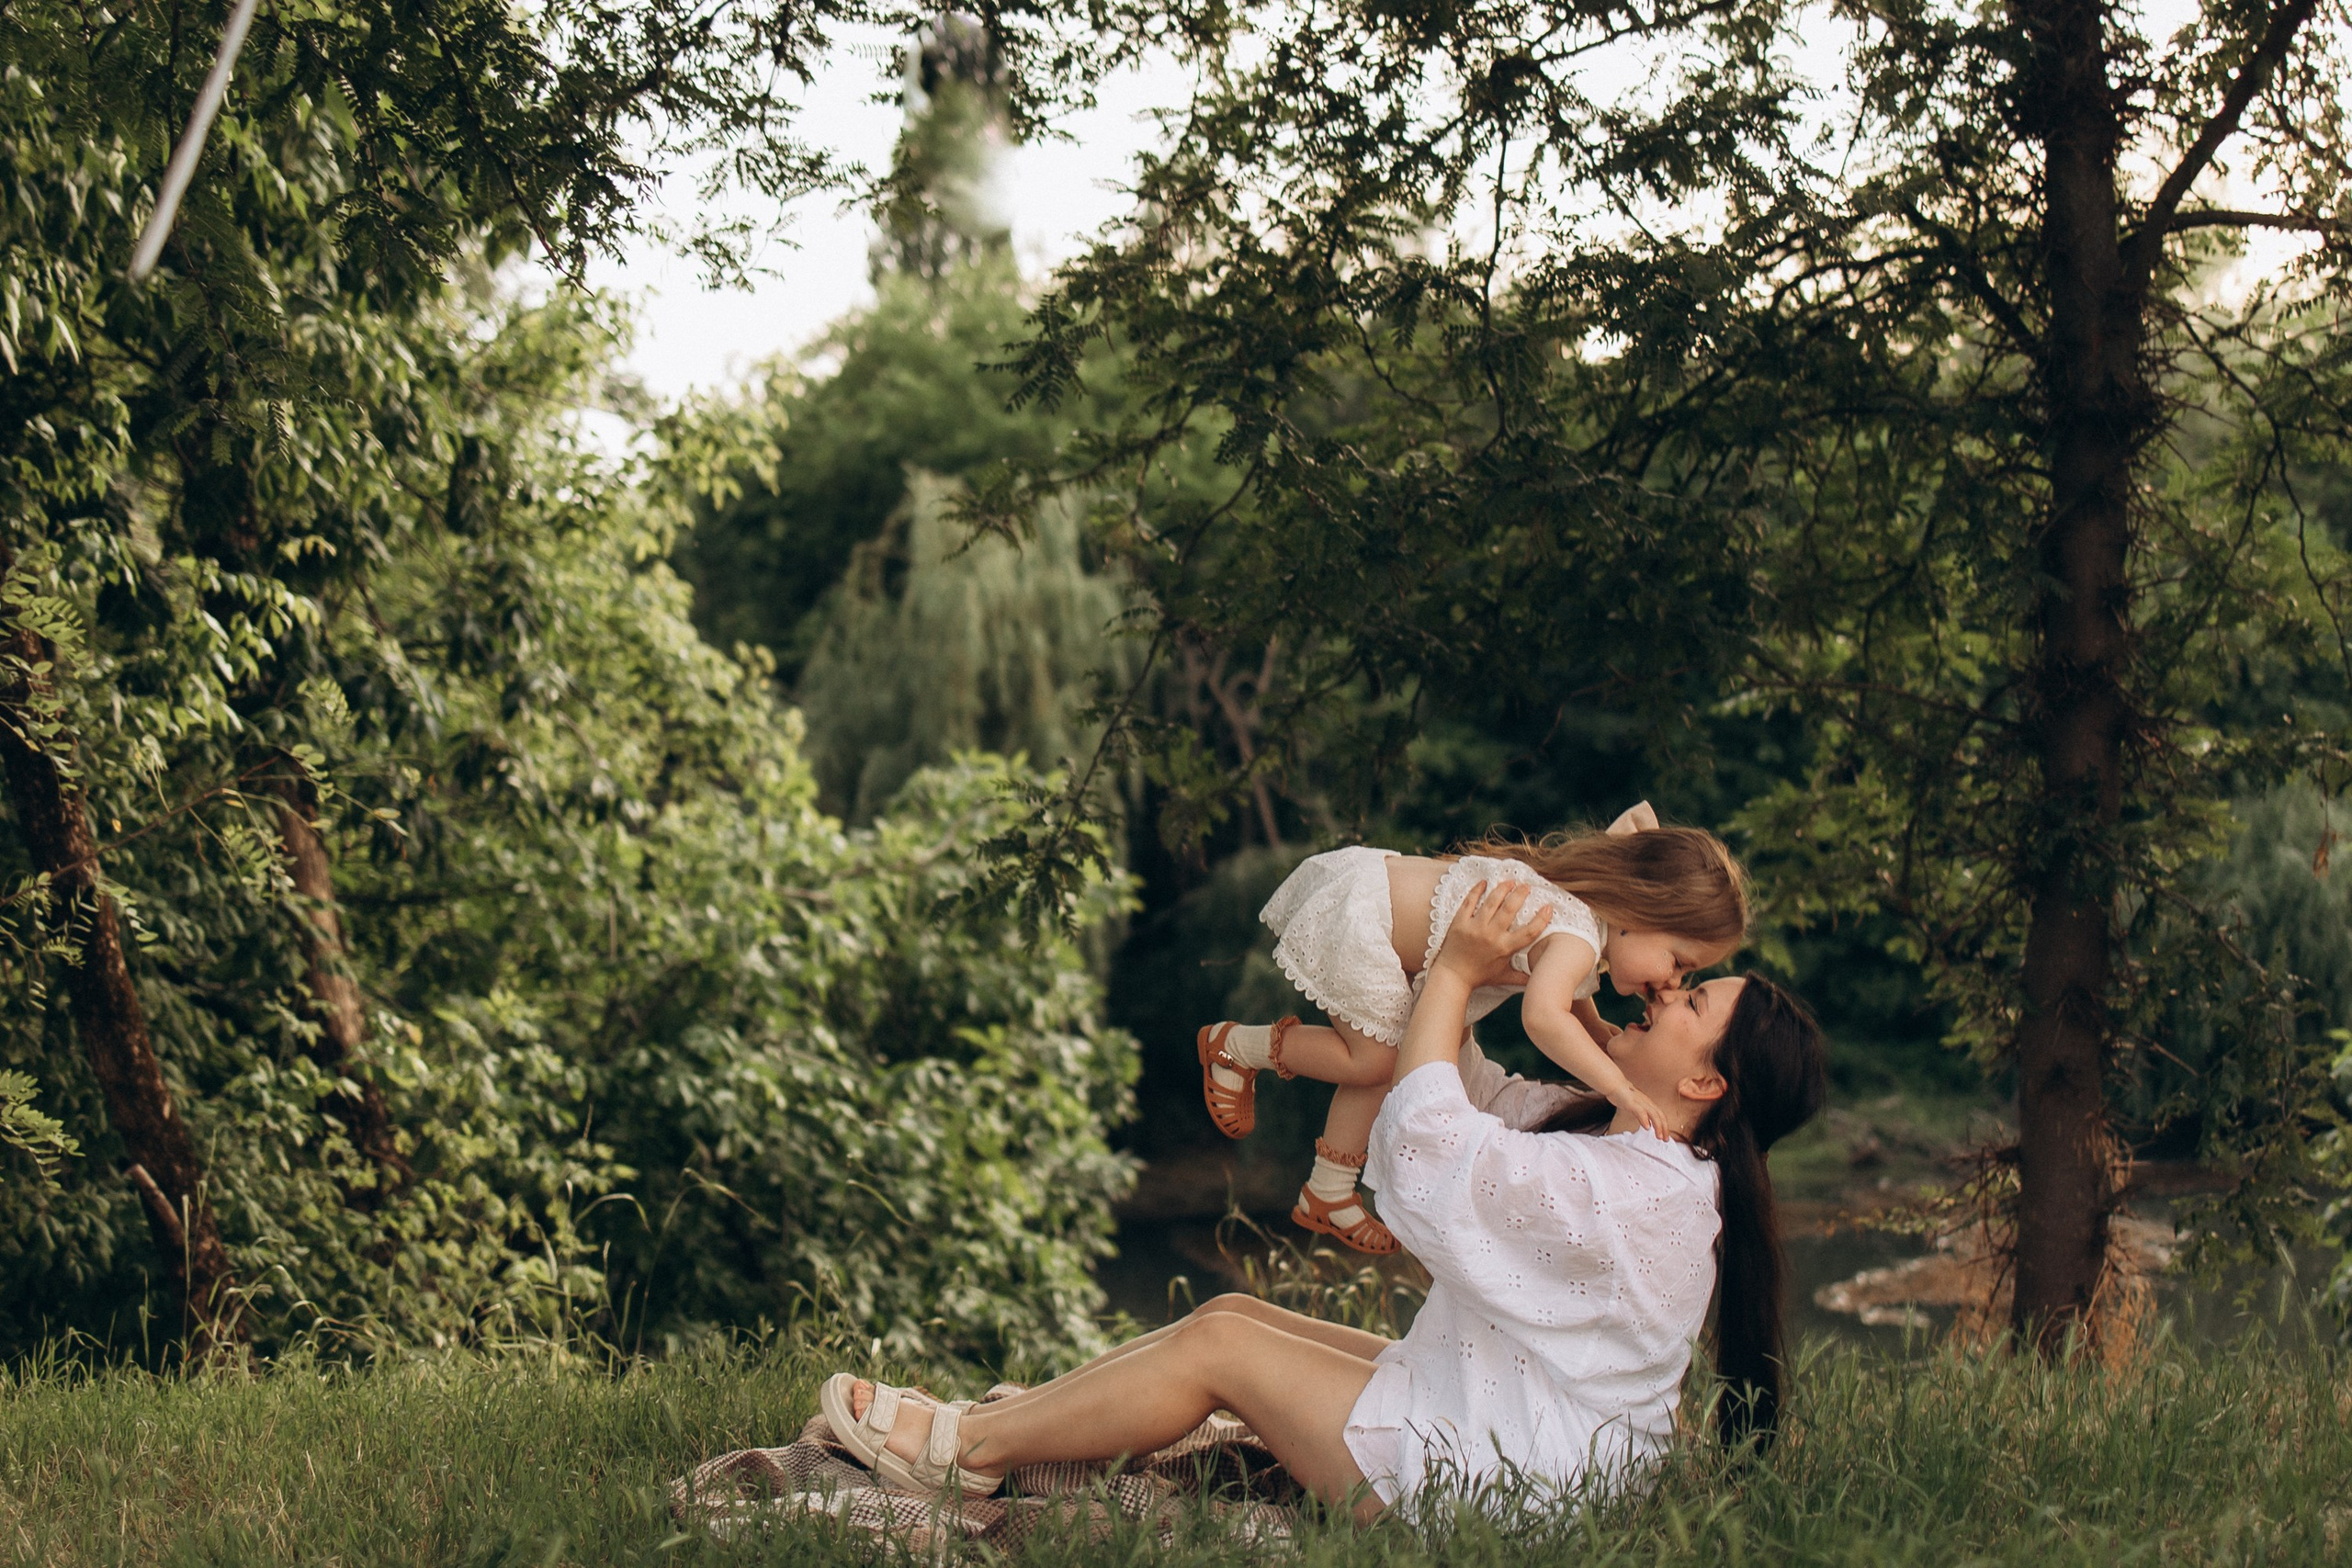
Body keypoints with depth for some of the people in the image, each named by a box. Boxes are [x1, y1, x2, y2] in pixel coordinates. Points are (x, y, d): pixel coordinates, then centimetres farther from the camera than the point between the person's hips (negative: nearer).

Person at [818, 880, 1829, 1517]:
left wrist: (1456, 973, -14)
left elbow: (1430, 1146, -24)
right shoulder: (1647, 1159, 7)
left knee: (1220, 1345, -8)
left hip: (1490, 1475, -10)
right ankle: (991, 1421, 12)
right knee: (1236, 1312, 7)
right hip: (1469, 1409, 10)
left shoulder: (1630, 1194, -25)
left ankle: (969, 1449, 6)